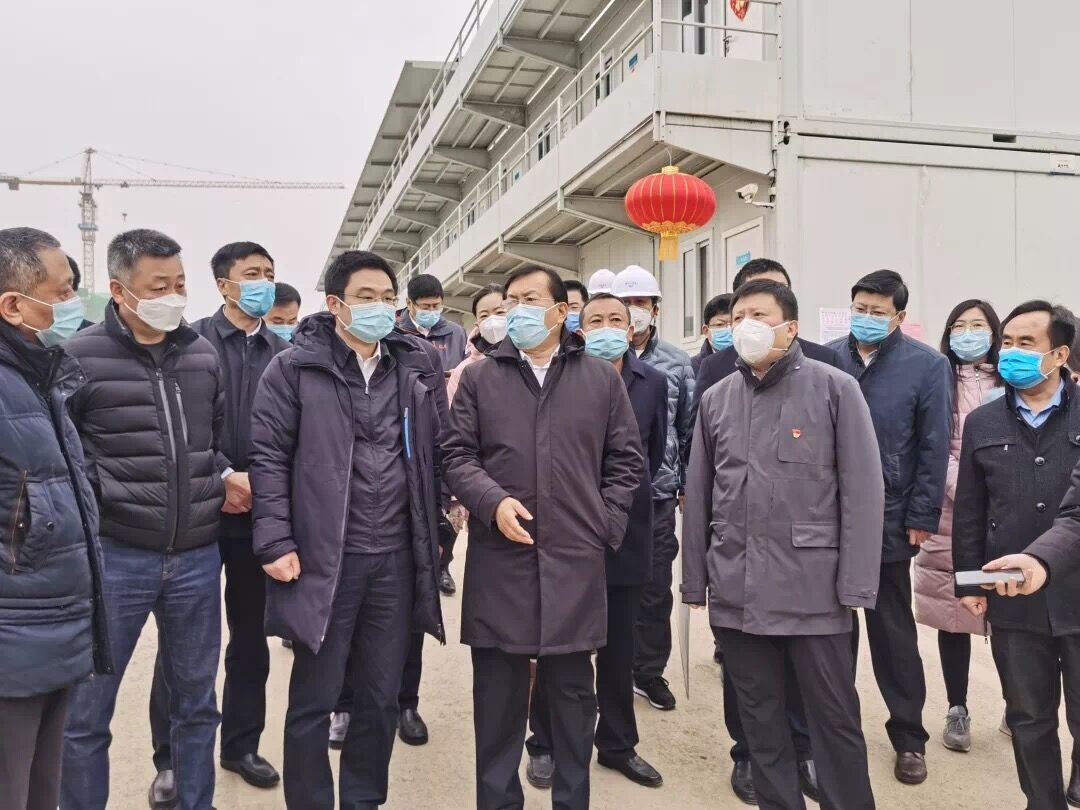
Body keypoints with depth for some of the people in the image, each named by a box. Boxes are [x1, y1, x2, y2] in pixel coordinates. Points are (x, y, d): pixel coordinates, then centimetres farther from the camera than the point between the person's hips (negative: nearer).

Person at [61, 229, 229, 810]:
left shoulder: (202, 354, 6)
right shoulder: (81, 356, -7)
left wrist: (221, 478, 0)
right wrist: (112, 498, -11)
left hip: (197, 556, 4)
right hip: (114, 557, -4)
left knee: (195, 700, 17)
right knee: (86, 712, 9)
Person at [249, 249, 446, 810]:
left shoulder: (419, 365, 8)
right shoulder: (295, 368, -3)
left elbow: (437, 454, 11)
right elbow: (269, 458, -6)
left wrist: (437, 532, 7)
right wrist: (276, 542, -12)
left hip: (398, 558, 4)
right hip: (324, 558, -3)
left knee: (382, 697, 14)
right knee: (314, 699, 8)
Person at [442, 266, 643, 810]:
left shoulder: (601, 379, 8)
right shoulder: (479, 378, 6)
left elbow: (626, 459, 10)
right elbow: (457, 455, 3)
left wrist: (605, 524, 1)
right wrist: (493, 501, -14)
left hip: (576, 560, 1)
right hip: (499, 559, 0)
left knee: (573, 690, 12)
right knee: (498, 692, 9)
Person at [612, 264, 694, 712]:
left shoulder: (677, 364, 4)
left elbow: (689, 429, 7)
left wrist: (688, 486, 5)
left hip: (658, 492, 1)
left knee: (655, 588, 10)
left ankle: (649, 671, 27)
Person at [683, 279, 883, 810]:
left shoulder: (835, 389, -3)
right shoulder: (716, 399, 9)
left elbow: (862, 491, -6)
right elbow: (698, 496, 11)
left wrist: (856, 585, -11)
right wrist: (695, 581, 10)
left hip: (813, 587, -3)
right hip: (736, 591, 4)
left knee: (835, 718, 8)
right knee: (759, 718, 15)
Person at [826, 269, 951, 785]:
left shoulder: (927, 366, -5)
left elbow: (934, 449, -5)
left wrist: (921, 518, -7)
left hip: (888, 521, -2)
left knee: (893, 631, 11)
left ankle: (909, 736, 27)